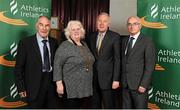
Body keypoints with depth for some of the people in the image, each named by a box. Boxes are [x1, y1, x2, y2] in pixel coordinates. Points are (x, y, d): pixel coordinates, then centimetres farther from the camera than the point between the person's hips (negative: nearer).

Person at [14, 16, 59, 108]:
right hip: (35, 87, -3)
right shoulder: (25, 43, -7)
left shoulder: (54, 42, 5)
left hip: (52, 84, 4)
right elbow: (18, 68, -6)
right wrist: (21, 88, -9)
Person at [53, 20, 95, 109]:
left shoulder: (84, 45, 12)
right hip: (71, 89, -6)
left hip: (87, 88, 7)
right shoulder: (64, 46, -8)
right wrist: (59, 83, -17)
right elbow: (57, 65, -11)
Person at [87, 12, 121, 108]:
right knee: (95, 105, 14)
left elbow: (117, 59, -8)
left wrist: (116, 79, -12)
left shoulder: (115, 37, -5)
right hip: (93, 78, 4)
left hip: (107, 78, -4)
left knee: (109, 106, 4)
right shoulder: (92, 37, 10)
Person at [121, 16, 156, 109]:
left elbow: (150, 65, -12)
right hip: (125, 84, 6)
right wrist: (122, 80, 8)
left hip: (139, 84, -5)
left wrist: (144, 84, -16)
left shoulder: (147, 41, -7)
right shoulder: (124, 41, 12)